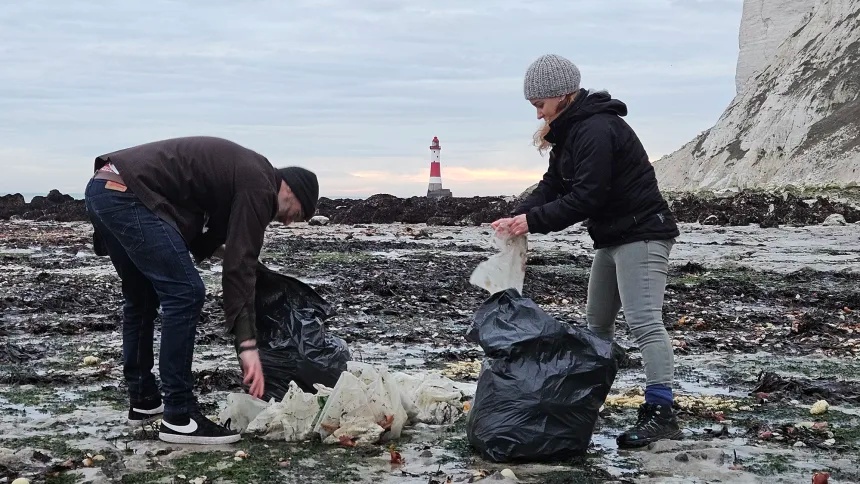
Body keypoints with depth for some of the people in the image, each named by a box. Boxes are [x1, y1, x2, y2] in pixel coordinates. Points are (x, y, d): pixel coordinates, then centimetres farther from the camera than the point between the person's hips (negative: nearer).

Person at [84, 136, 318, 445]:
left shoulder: (243, 170, 25)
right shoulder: (259, 186, -4)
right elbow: (239, 266, -10)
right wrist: (246, 344, -11)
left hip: (102, 189, 11)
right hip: (128, 196, -11)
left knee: (142, 298, 21)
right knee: (185, 293, -9)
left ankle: (143, 401, 30)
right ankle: (179, 418, -6)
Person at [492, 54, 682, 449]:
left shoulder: (597, 130, -21)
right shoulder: (570, 131, 11)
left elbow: (586, 196, -26)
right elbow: (552, 186, 8)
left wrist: (533, 221, -23)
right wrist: (518, 215, -7)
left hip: (641, 234, -11)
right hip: (612, 236, 11)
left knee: (643, 321, -16)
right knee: (597, 323, 17)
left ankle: (661, 413, -15)